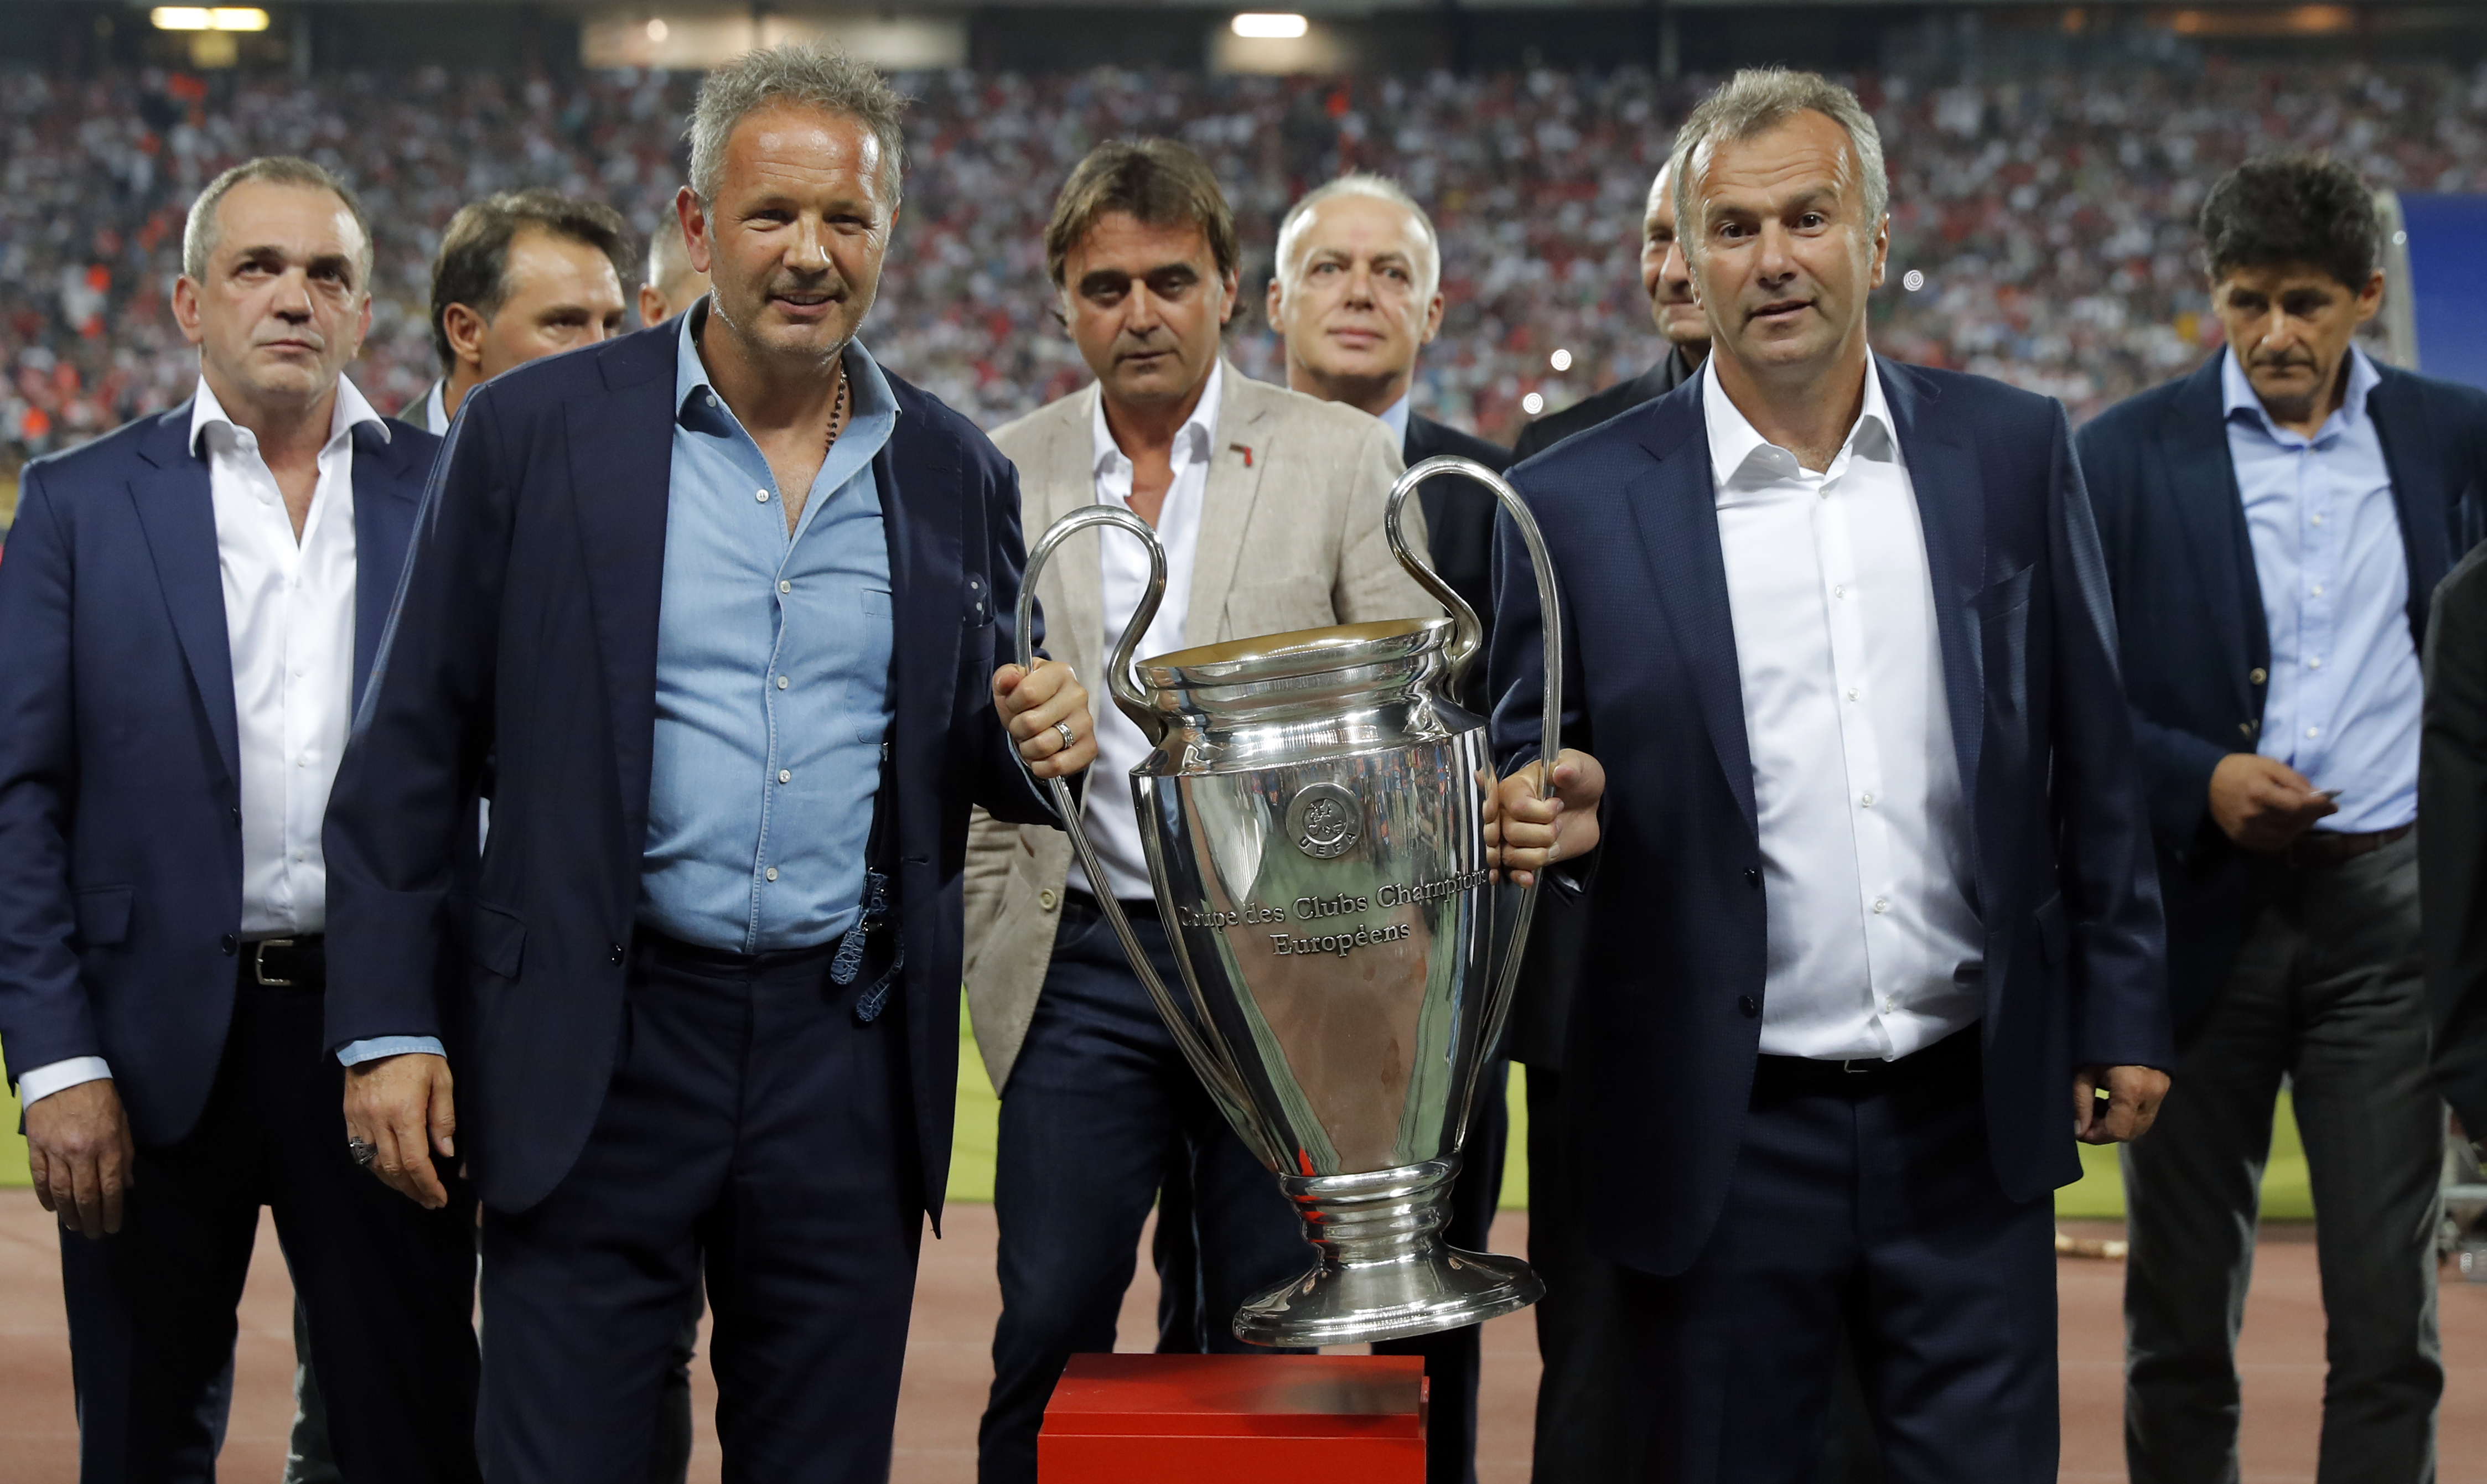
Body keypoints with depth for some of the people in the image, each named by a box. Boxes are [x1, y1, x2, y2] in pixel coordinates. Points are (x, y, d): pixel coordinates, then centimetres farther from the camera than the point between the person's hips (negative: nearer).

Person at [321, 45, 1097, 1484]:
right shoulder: (537, 430, -1)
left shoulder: (957, 475, 8)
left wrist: (1039, 742, -7)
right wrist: (388, 1026, -6)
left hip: (850, 1055, 3)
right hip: (596, 1051, -3)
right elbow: (411, 748, 0)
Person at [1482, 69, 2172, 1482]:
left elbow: (2091, 755, 8)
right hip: (1723, 1139, -1)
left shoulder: (2010, 451, 4)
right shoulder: (1581, 501, -2)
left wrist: (2123, 1009, 6)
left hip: (1972, 1118, 2)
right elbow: (1529, 771, 4)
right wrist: (1556, 813, -19)